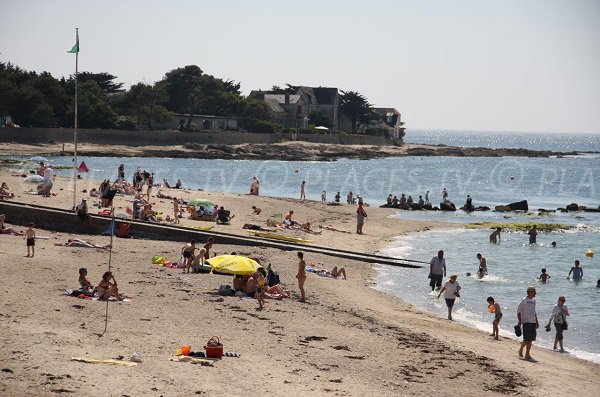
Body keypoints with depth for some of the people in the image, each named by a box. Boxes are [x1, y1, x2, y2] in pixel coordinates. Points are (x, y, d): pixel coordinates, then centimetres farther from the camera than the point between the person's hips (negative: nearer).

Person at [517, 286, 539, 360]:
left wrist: (536, 322, 20)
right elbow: (518, 311, -7)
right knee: (526, 339, -11)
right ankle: (520, 350, 10)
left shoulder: (533, 300, 15)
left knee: (531, 339, 5)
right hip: (526, 322, -7)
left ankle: (527, 354, 11)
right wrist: (519, 322, -15)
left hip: (533, 322, 7)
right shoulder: (524, 300, -7)